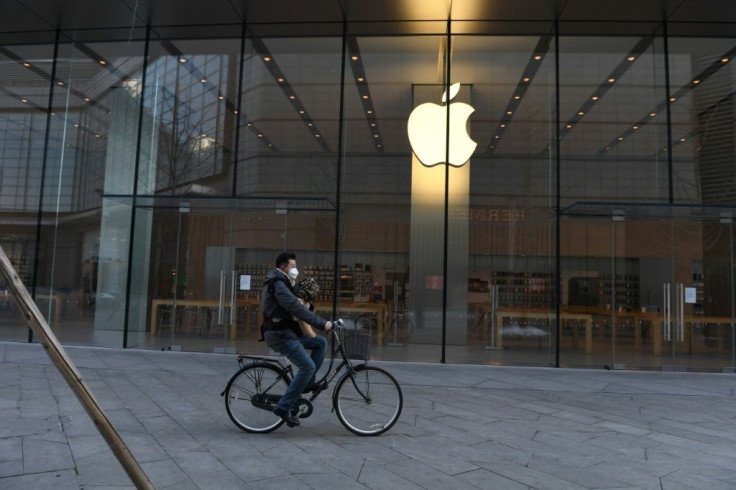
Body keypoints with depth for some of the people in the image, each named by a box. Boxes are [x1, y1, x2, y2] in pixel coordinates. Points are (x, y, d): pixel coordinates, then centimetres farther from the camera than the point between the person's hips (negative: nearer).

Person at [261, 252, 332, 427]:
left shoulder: (282, 283, 18)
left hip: (287, 332, 10)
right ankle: (284, 406, -10)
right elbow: (297, 309, -26)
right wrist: (322, 323, -28)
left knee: (320, 343, 8)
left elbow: (296, 306, 19)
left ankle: (308, 383, 10)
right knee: (308, 367, -16)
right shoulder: (278, 284, -16)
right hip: (280, 335, -10)